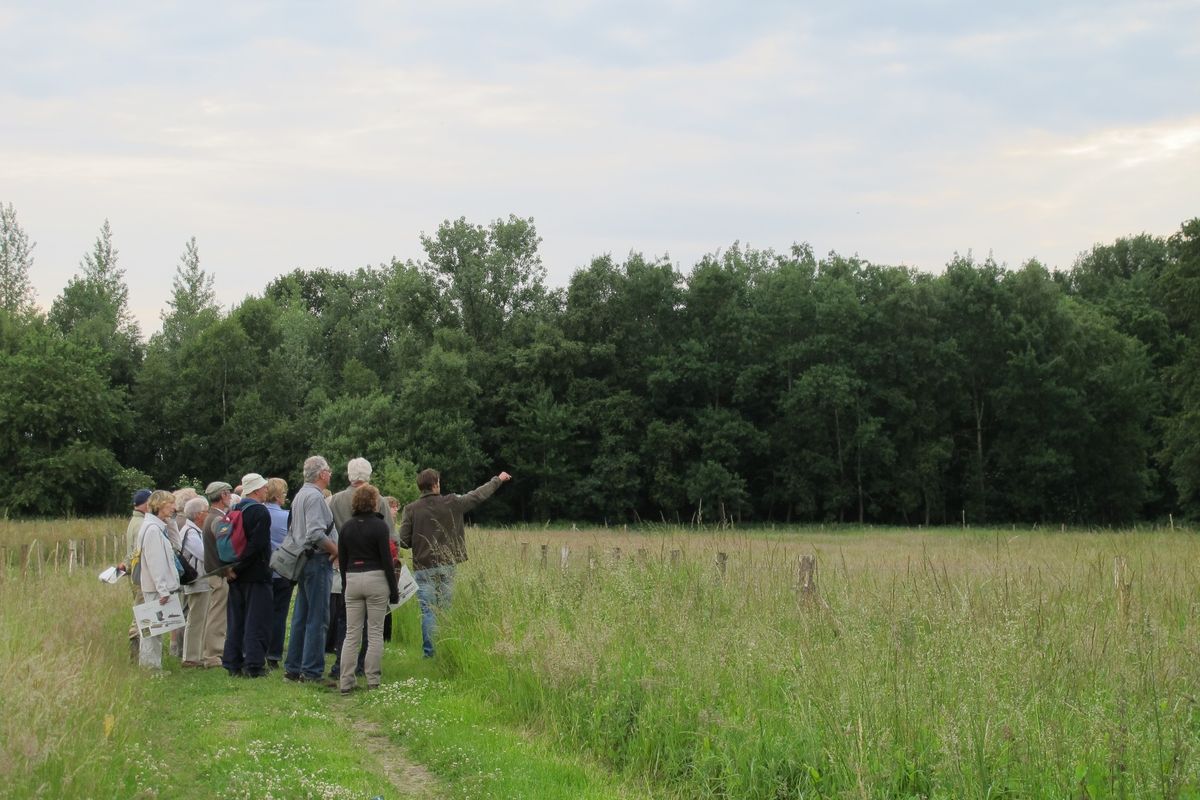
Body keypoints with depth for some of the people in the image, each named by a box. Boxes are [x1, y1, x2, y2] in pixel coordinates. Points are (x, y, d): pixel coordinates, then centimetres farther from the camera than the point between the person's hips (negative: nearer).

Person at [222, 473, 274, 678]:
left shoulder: (234, 511, 11)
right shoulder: (260, 512, -12)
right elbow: (256, 545, -22)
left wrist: (232, 568, 9)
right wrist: (238, 568, -16)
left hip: (237, 576, 7)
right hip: (256, 575, -7)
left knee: (236, 620, 12)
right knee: (256, 621, -4)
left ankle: (233, 664, 14)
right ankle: (253, 666, -7)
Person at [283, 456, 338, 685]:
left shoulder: (299, 495, 17)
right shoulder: (315, 496, -14)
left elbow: (292, 531, 23)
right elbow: (316, 534, -25)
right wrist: (336, 550, -13)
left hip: (302, 560, 10)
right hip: (317, 561, -10)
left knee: (301, 617, 13)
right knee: (318, 618, -7)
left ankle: (293, 667, 16)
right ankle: (312, 670, -7)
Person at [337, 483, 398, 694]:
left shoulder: (346, 528, 7)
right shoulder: (379, 526, -7)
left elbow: (342, 561, 10)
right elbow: (386, 559, -9)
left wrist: (344, 587, 18)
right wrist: (394, 590, -4)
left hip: (352, 580, 4)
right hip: (376, 579, -4)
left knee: (351, 634, 6)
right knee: (375, 633, 2)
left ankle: (346, 681, 2)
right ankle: (373, 680, 3)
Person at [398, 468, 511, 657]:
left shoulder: (411, 509, -6)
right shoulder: (451, 503, -3)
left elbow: (403, 542, -6)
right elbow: (478, 495, 10)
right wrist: (498, 480, 25)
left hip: (424, 568, -1)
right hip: (446, 566, 1)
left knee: (428, 612, 1)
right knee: (446, 611, 9)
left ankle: (429, 652, 0)